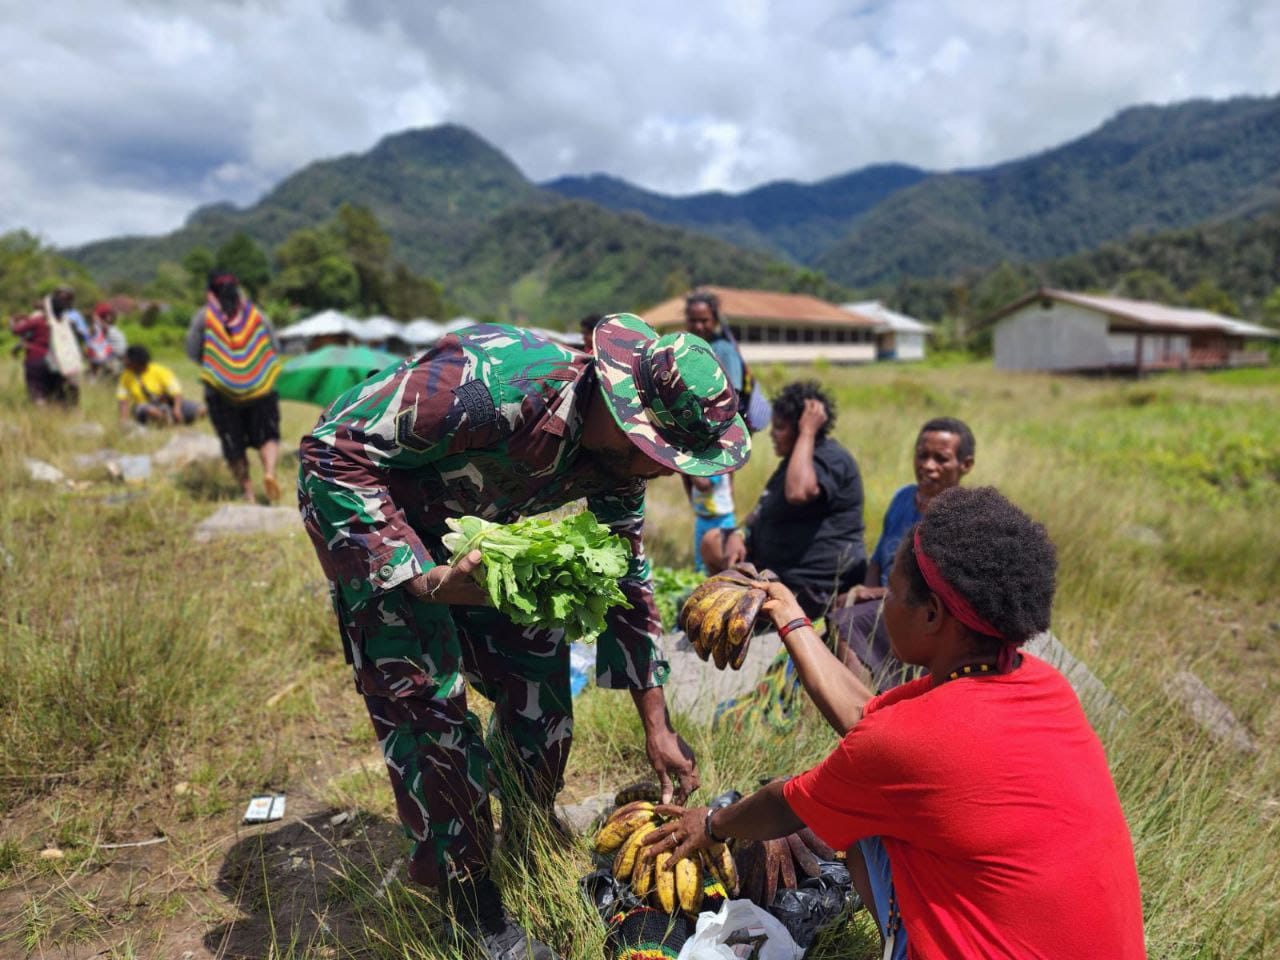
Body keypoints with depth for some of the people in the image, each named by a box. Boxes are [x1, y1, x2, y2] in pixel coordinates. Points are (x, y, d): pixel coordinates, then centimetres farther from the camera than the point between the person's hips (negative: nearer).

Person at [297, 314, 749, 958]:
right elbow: (334, 447, -31)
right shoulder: (497, 383, -39)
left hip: (471, 527, 6)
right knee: (426, 700, -11)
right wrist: (422, 578, -37)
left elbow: (627, 580, -3)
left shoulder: (620, 449, -14)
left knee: (539, 676, 2)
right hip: (371, 514, -6)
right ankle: (472, 908, 10)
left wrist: (657, 729, -1)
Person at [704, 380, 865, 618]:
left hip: (808, 587, -10)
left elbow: (798, 492, -40)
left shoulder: (830, 460, -17)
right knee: (712, 541, 15)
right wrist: (737, 536, 0)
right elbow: (763, 512, 20)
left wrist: (807, 432, -28)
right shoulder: (799, 457, 15)